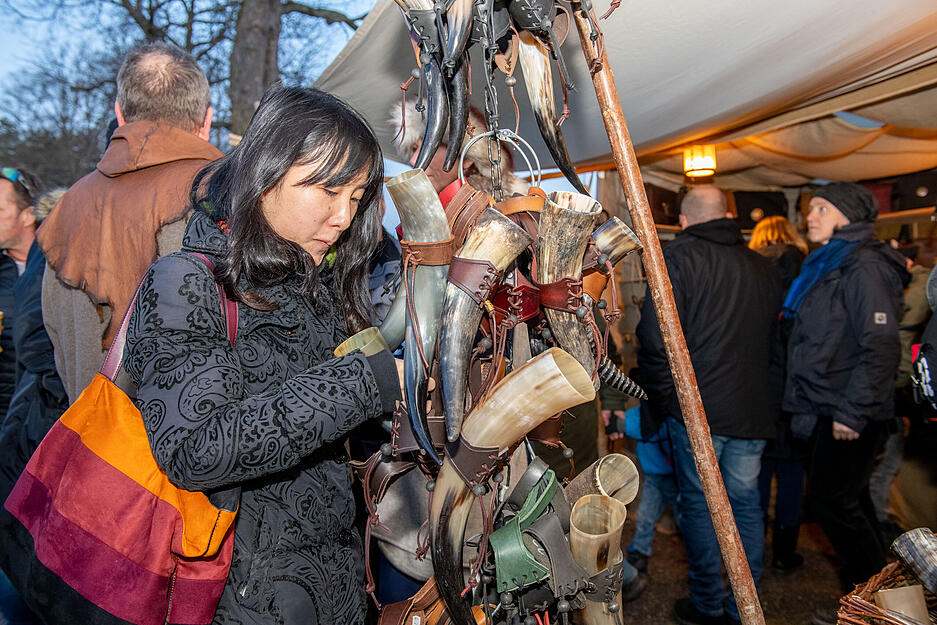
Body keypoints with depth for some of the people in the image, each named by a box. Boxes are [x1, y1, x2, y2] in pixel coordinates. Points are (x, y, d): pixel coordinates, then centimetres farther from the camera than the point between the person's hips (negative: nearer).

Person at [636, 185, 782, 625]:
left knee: (698, 504, 8)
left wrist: (660, 403, -5)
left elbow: (656, 340, -15)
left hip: (696, 407, -5)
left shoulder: (678, 257, -8)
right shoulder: (763, 267, 9)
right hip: (753, 409, 5)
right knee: (746, 503, 15)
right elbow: (775, 339, 13)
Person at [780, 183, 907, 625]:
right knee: (850, 500, 16)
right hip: (829, 408, 10)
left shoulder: (863, 266, -15)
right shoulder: (826, 265, 15)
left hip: (850, 413, -10)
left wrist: (853, 412, -22)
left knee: (830, 499, -3)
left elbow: (881, 347, -22)